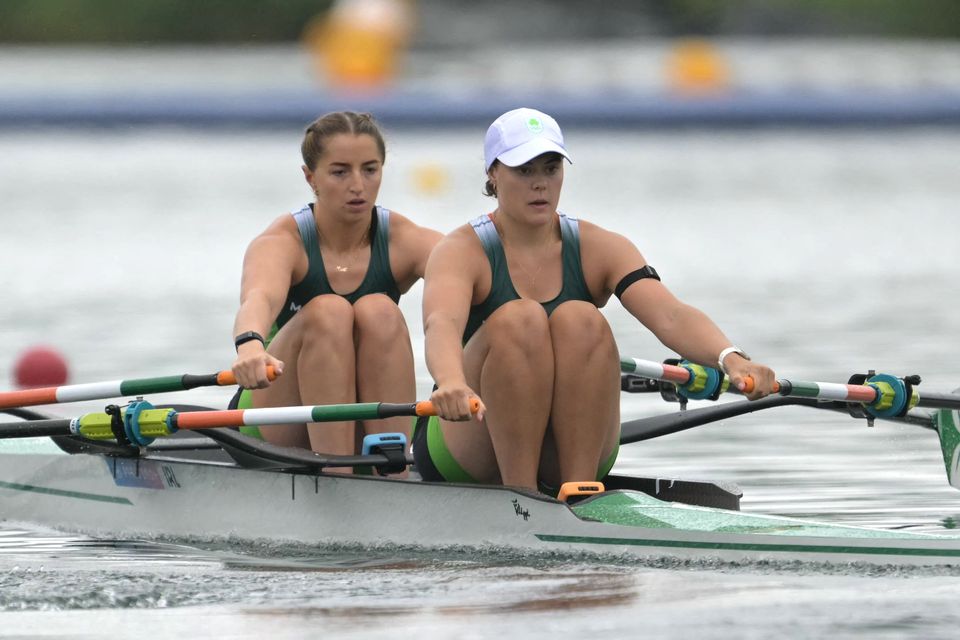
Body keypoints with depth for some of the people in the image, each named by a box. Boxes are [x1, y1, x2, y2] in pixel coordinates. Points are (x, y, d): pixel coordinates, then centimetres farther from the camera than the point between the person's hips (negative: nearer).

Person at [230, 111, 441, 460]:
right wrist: (250, 344, -62)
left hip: (368, 427, 2)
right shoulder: (283, 242, -13)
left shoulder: (404, 242, -6)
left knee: (379, 312, -25)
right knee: (328, 312, -28)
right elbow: (259, 297, -37)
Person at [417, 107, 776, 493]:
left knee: (580, 320, -24)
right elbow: (442, 324, -31)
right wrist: (452, 383, -55)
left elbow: (670, 316, -17)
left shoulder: (598, 250, 1)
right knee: (520, 319, -27)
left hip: (570, 456, 3)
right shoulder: (462, 252, -8)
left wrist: (731, 359, -39)